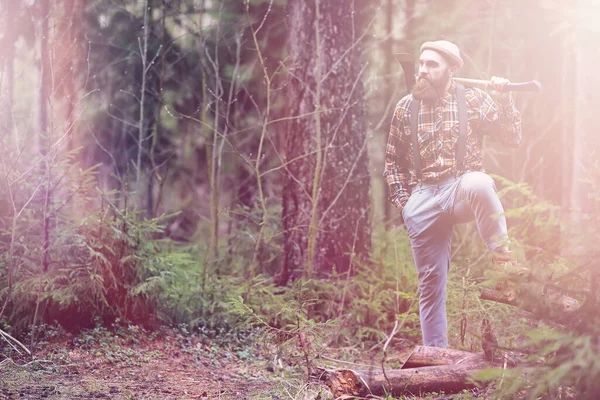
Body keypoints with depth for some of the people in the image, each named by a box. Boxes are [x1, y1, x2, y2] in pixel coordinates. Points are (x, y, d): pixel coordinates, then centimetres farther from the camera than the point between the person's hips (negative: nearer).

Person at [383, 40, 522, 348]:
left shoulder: (473, 100, 4)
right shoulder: (405, 108, 9)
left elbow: (511, 138, 0)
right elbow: (393, 160, 18)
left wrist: (503, 99, -11)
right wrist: (401, 201, 7)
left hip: (461, 187, -2)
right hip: (422, 200, 2)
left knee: (478, 183, -40)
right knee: (430, 282, 1)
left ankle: (504, 258, -29)